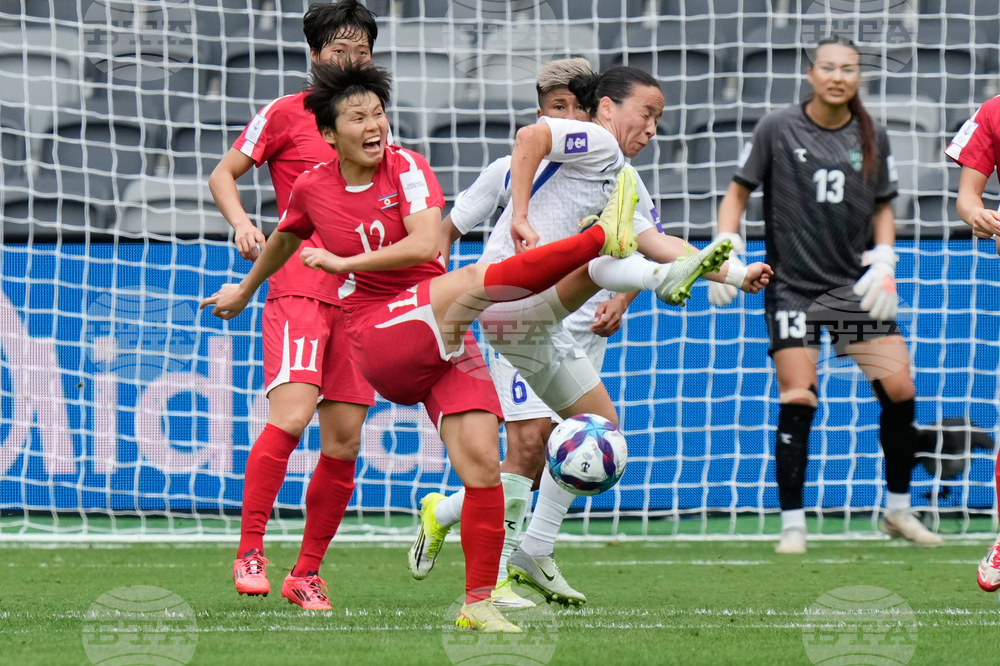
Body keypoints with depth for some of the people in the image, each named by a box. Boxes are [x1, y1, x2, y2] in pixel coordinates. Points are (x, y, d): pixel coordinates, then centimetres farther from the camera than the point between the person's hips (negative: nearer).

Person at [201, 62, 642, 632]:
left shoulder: (407, 168, 0)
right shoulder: (312, 189, 5)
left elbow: (427, 245, -16)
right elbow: (284, 240, 28)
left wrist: (344, 262, -16)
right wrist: (245, 291, 45)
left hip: (441, 340, 2)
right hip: (379, 343, -2)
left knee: (482, 461, -14)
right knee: (474, 281, -29)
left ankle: (479, 604, -7)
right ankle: (603, 236, -34)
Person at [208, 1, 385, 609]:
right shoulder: (287, 114, 2)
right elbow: (223, 175, 5)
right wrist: (241, 222, -13)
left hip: (359, 296, 5)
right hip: (300, 288, -5)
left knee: (344, 445, 1)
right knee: (291, 416, -23)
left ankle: (306, 574, 12)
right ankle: (251, 550, -14)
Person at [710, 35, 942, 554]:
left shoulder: (872, 137, 4)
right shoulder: (778, 129, -4)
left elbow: (883, 206, 13)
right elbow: (738, 191, 3)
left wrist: (884, 261, -2)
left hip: (856, 283, 3)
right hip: (793, 286, -3)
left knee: (899, 390, -5)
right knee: (797, 402, -10)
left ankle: (898, 511, 13)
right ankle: (792, 525, 0)